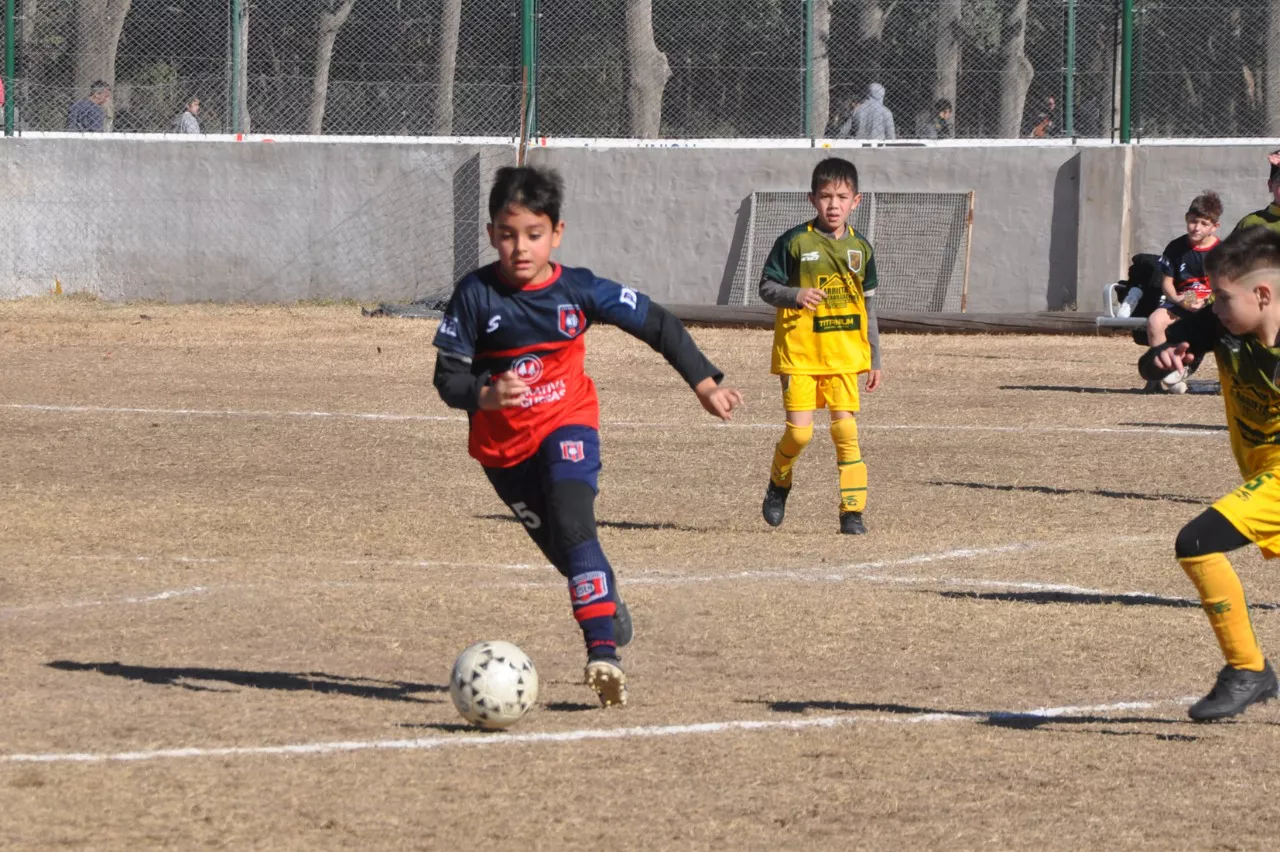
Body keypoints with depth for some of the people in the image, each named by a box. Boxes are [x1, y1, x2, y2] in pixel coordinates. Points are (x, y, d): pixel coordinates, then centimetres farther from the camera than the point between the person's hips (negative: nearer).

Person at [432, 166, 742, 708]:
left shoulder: (579, 291, -12)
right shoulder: (476, 296, -14)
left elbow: (658, 326, -1)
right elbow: (448, 376, -12)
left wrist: (705, 384, 0)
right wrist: (485, 395, -34)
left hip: (566, 424, -2)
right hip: (502, 443, 2)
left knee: (574, 527, -24)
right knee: (559, 547, 11)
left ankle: (603, 653, -30)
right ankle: (607, 601, 43)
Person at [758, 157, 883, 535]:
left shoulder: (860, 248, 7)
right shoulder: (795, 242, -4)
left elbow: (867, 306, 15)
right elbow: (766, 287, -1)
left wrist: (874, 359, 15)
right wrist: (794, 295, -22)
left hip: (844, 355, 3)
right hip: (799, 352, -3)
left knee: (845, 427, -6)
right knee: (799, 430, -6)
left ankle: (852, 510, -3)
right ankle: (779, 483, 23)